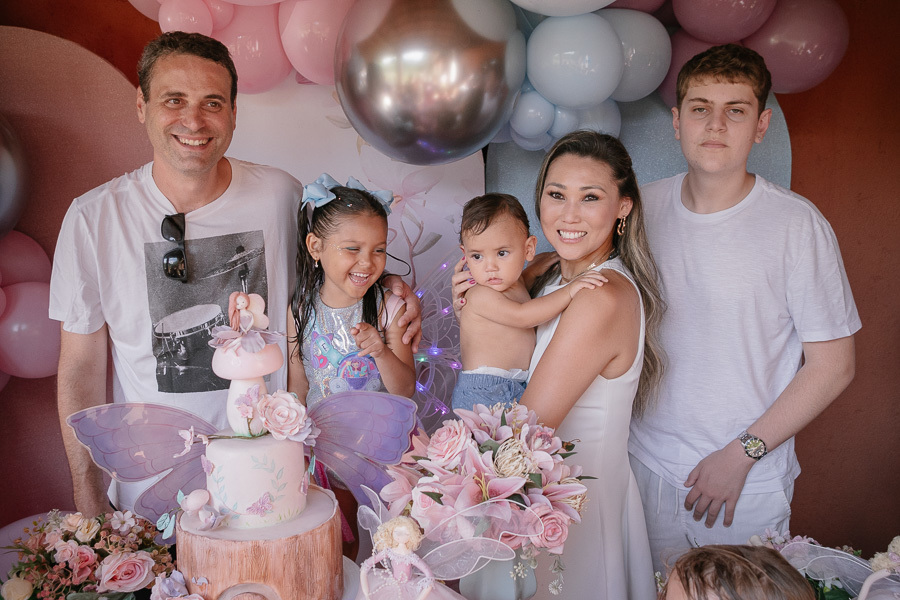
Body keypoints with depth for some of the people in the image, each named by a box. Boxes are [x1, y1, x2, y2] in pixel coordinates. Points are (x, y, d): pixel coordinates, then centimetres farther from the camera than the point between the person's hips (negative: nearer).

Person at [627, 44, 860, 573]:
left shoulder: (798, 225, -13)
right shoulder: (643, 207, -3)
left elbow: (833, 365, -9)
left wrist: (742, 453, -12)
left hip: (750, 484, -3)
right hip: (647, 462, 3)